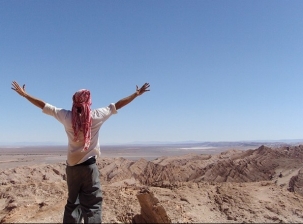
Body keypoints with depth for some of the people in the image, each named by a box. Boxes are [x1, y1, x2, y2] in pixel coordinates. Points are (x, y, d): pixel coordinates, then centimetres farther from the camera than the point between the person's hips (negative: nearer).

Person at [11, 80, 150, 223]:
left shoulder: (66, 116, -3)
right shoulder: (96, 116, -8)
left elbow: (44, 105, 6)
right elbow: (117, 105, 0)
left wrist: (24, 94, 18)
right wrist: (136, 94, 10)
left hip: (72, 166, 4)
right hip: (89, 165, -3)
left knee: (72, 202, 17)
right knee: (92, 205, 1)